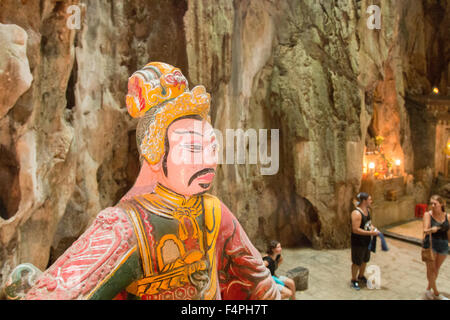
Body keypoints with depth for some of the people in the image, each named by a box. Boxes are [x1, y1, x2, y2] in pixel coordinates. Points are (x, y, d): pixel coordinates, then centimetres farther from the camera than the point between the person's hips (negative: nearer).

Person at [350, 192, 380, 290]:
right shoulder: (357, 213, -26)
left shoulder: (367, 210, 2)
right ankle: (354, 280, 27)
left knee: (365, 260, 24)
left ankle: (361, 277, 45)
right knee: (357, 262, 8)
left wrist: (373, 227, -1)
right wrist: (370, 233, -26)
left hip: (367, 240, 9)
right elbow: (355, 230, -29)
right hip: (358, 242, -9)